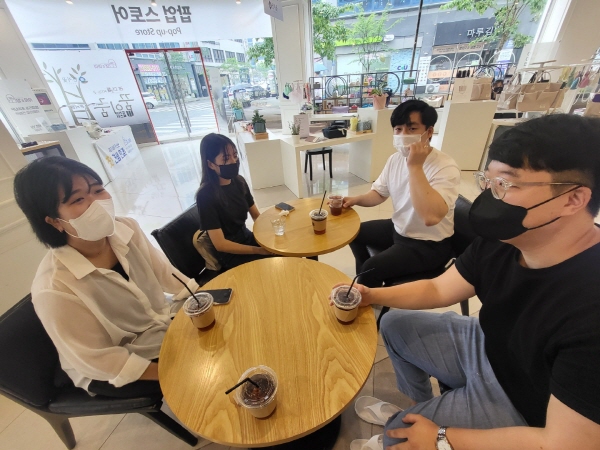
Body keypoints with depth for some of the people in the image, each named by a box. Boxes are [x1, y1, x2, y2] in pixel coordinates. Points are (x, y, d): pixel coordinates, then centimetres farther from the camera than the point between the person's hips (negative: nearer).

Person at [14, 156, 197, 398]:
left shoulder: (127, 228, -16)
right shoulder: (53, 288, -31)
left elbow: (164, 272, -3)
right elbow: (98, 360, -21)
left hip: (163, 320, 5)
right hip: (112, 372, -4)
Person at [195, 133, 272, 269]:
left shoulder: (239, 181, -3)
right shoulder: (206, 195, -21)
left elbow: (256, 215, 5)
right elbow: (220, 244, -21)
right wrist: (260, 250, -20)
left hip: (247, 238, 6)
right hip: (230, 254, -6)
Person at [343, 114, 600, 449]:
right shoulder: (501, 241, -16)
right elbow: (438, 289, -5)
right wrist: (373, 295, -19)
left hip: (521, 407, -5)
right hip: (485, 347, 6)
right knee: (395, 325, 10)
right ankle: (422, 405, 32)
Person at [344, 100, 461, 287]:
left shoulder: (446, 167, -26)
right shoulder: (395, 159, -3)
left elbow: (431, 217, -42)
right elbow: (379, 193, 10)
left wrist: (415, 167, -38)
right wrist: (355, 200, -10)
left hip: (429, 244, -7)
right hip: (398, 229, 8)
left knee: (371, 268, -22)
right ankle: (366, 283, 34)